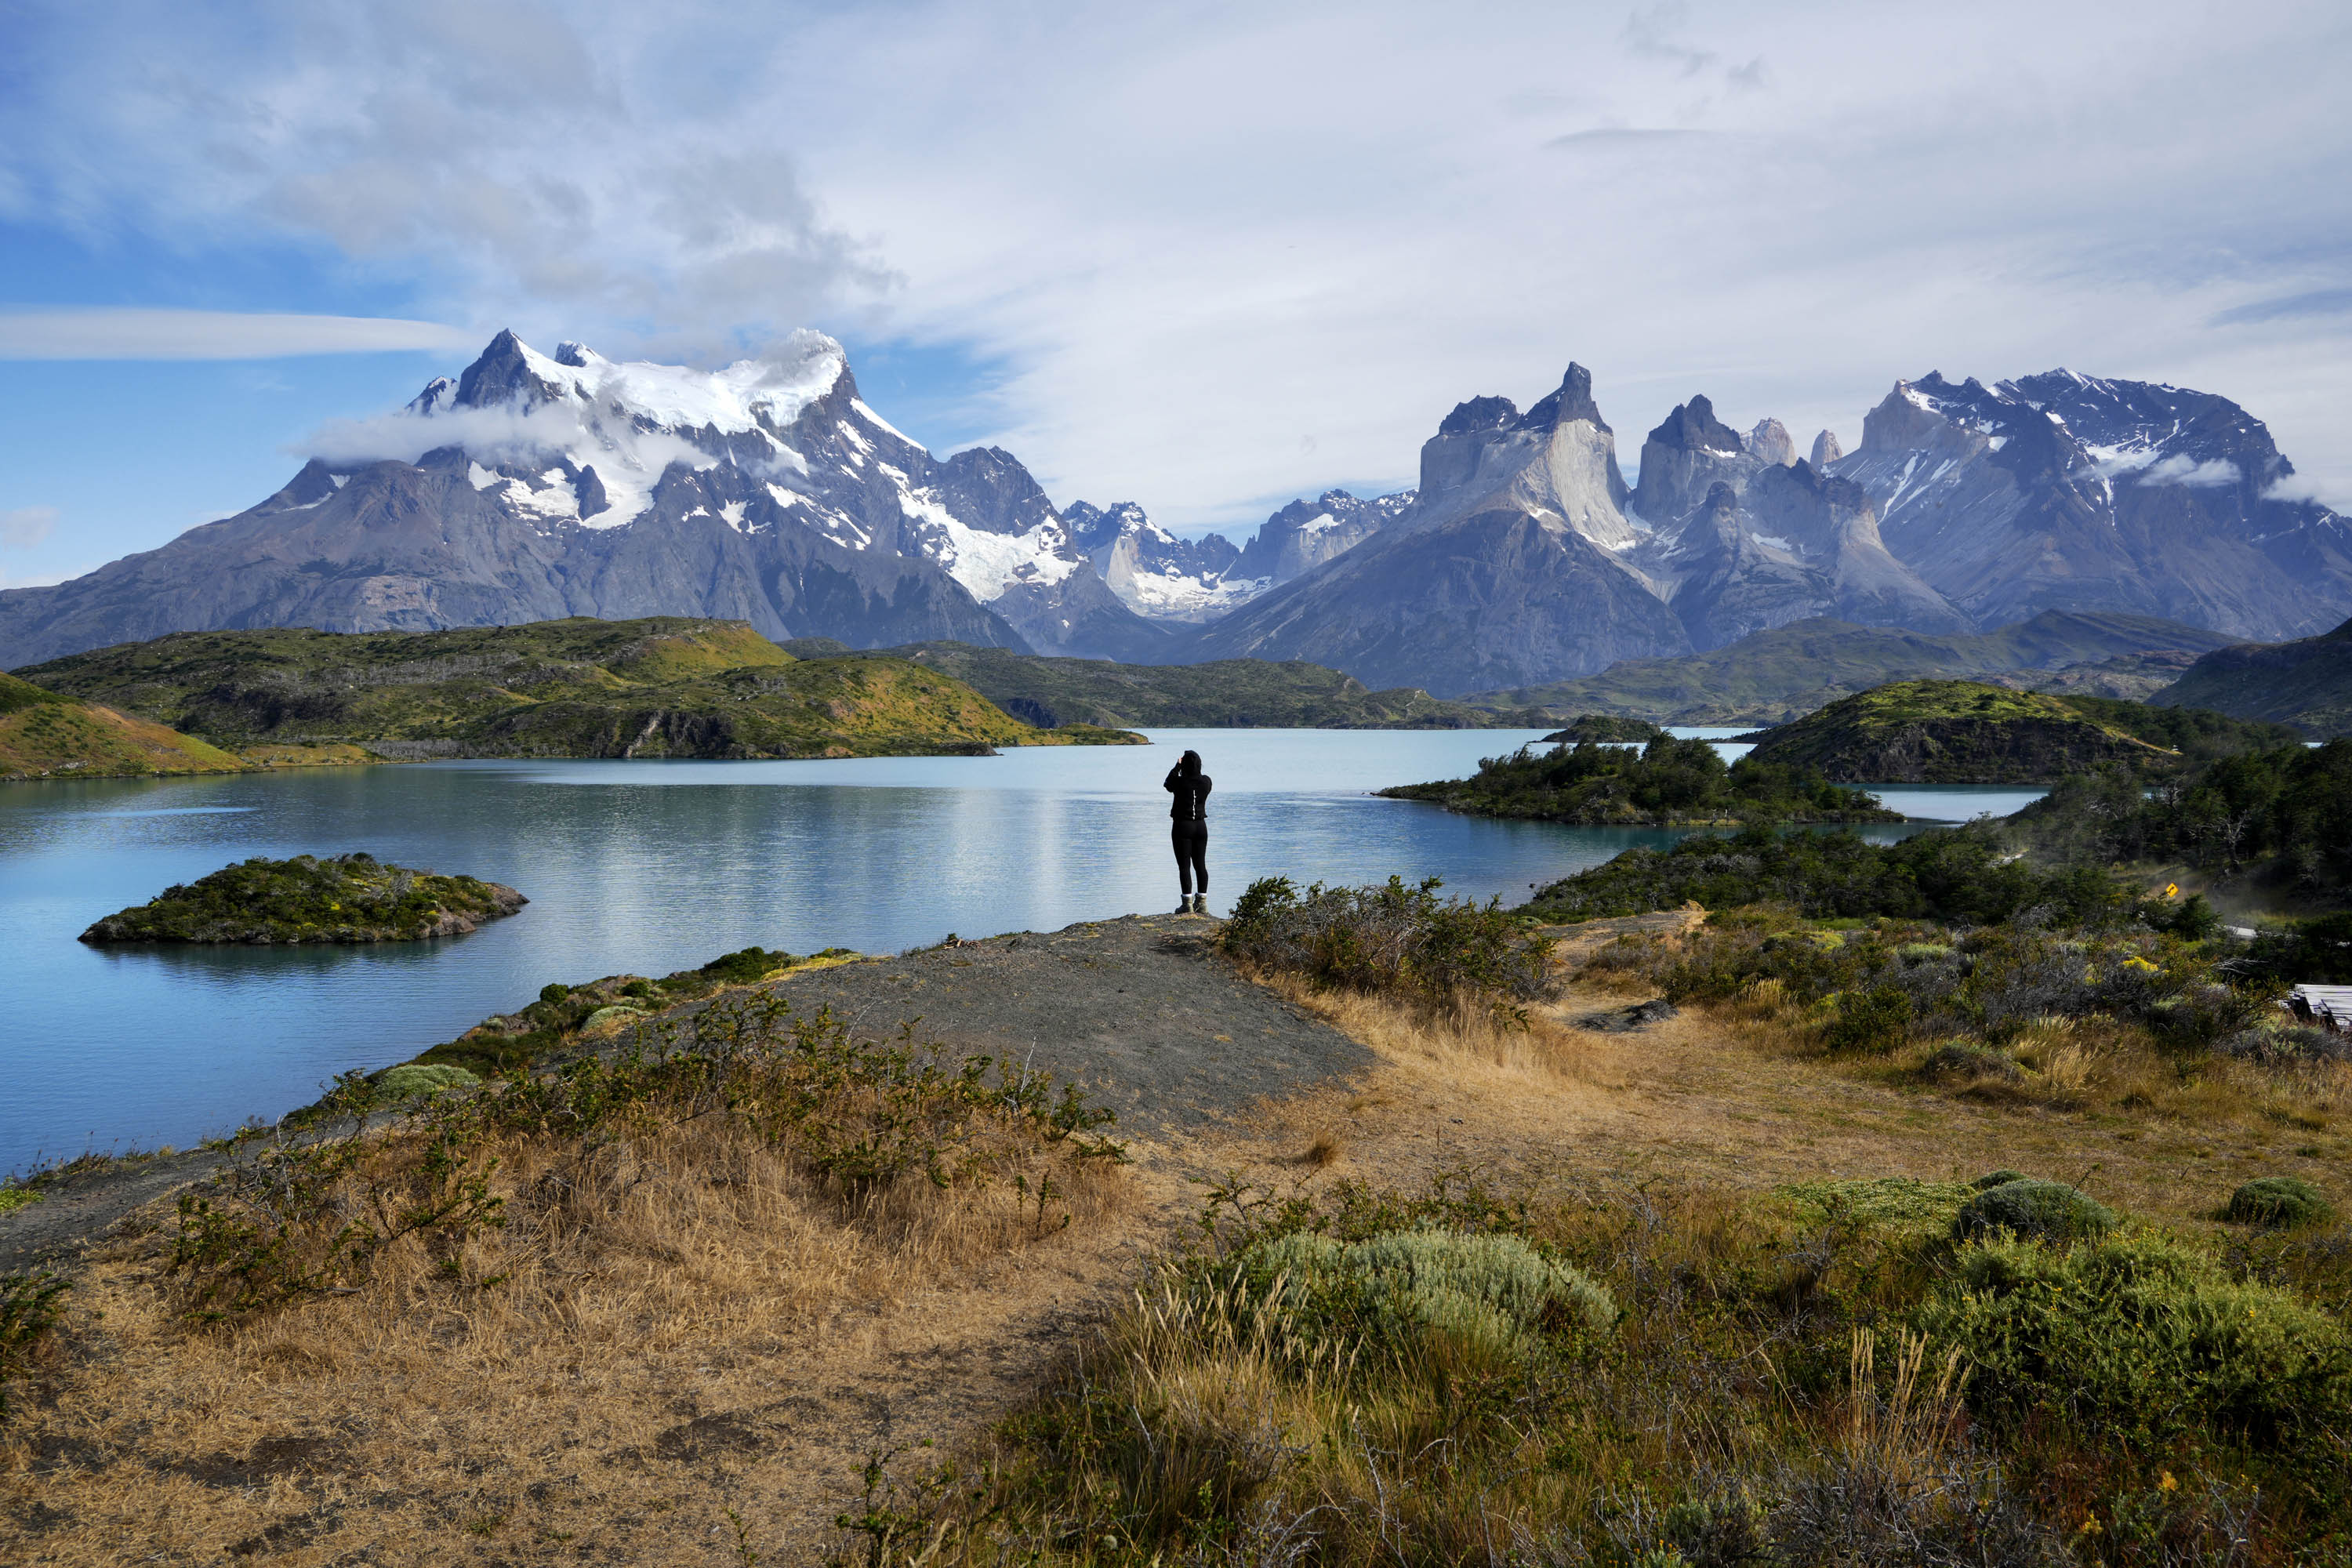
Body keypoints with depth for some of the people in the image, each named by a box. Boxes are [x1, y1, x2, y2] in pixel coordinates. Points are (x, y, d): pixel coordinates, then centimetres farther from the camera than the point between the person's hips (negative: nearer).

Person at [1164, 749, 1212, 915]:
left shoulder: (1180, 782, -15)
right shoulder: (1206, 781, -4)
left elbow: (1168, 785, 8)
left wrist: (1177, 767, 17)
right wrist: (1194, 768, 23)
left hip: (1182, 826, -5)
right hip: (1201, 826, 5)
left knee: (1184, 866, -2)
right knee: (1200, 865, 11)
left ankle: (1187, 904, -5)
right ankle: (1202, 903, 13)